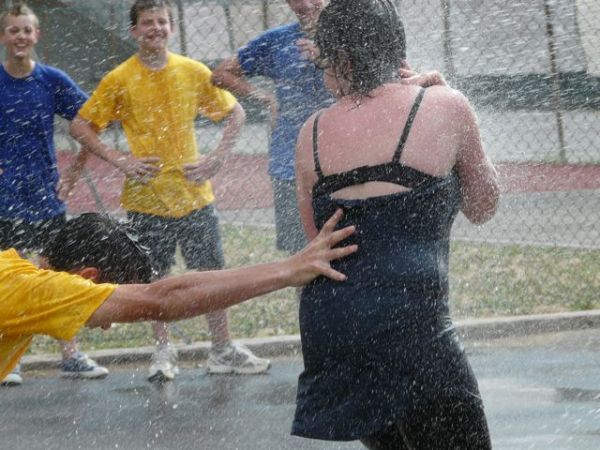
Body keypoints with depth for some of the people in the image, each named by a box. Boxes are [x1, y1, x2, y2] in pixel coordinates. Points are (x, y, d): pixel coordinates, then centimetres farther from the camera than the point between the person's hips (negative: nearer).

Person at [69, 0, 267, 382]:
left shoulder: (194, 72, 1)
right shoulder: (120, 80, -4)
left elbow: (236, 114, 11)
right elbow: (81, 127, 2)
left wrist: (218, 158, 0)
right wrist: (120, 160, -8)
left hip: (194, 192, 1)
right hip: (147, 196, -1)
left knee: (212, 271, 4)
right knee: (155, 277, 5)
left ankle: (223, 350, 13)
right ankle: (164, 352, 18)